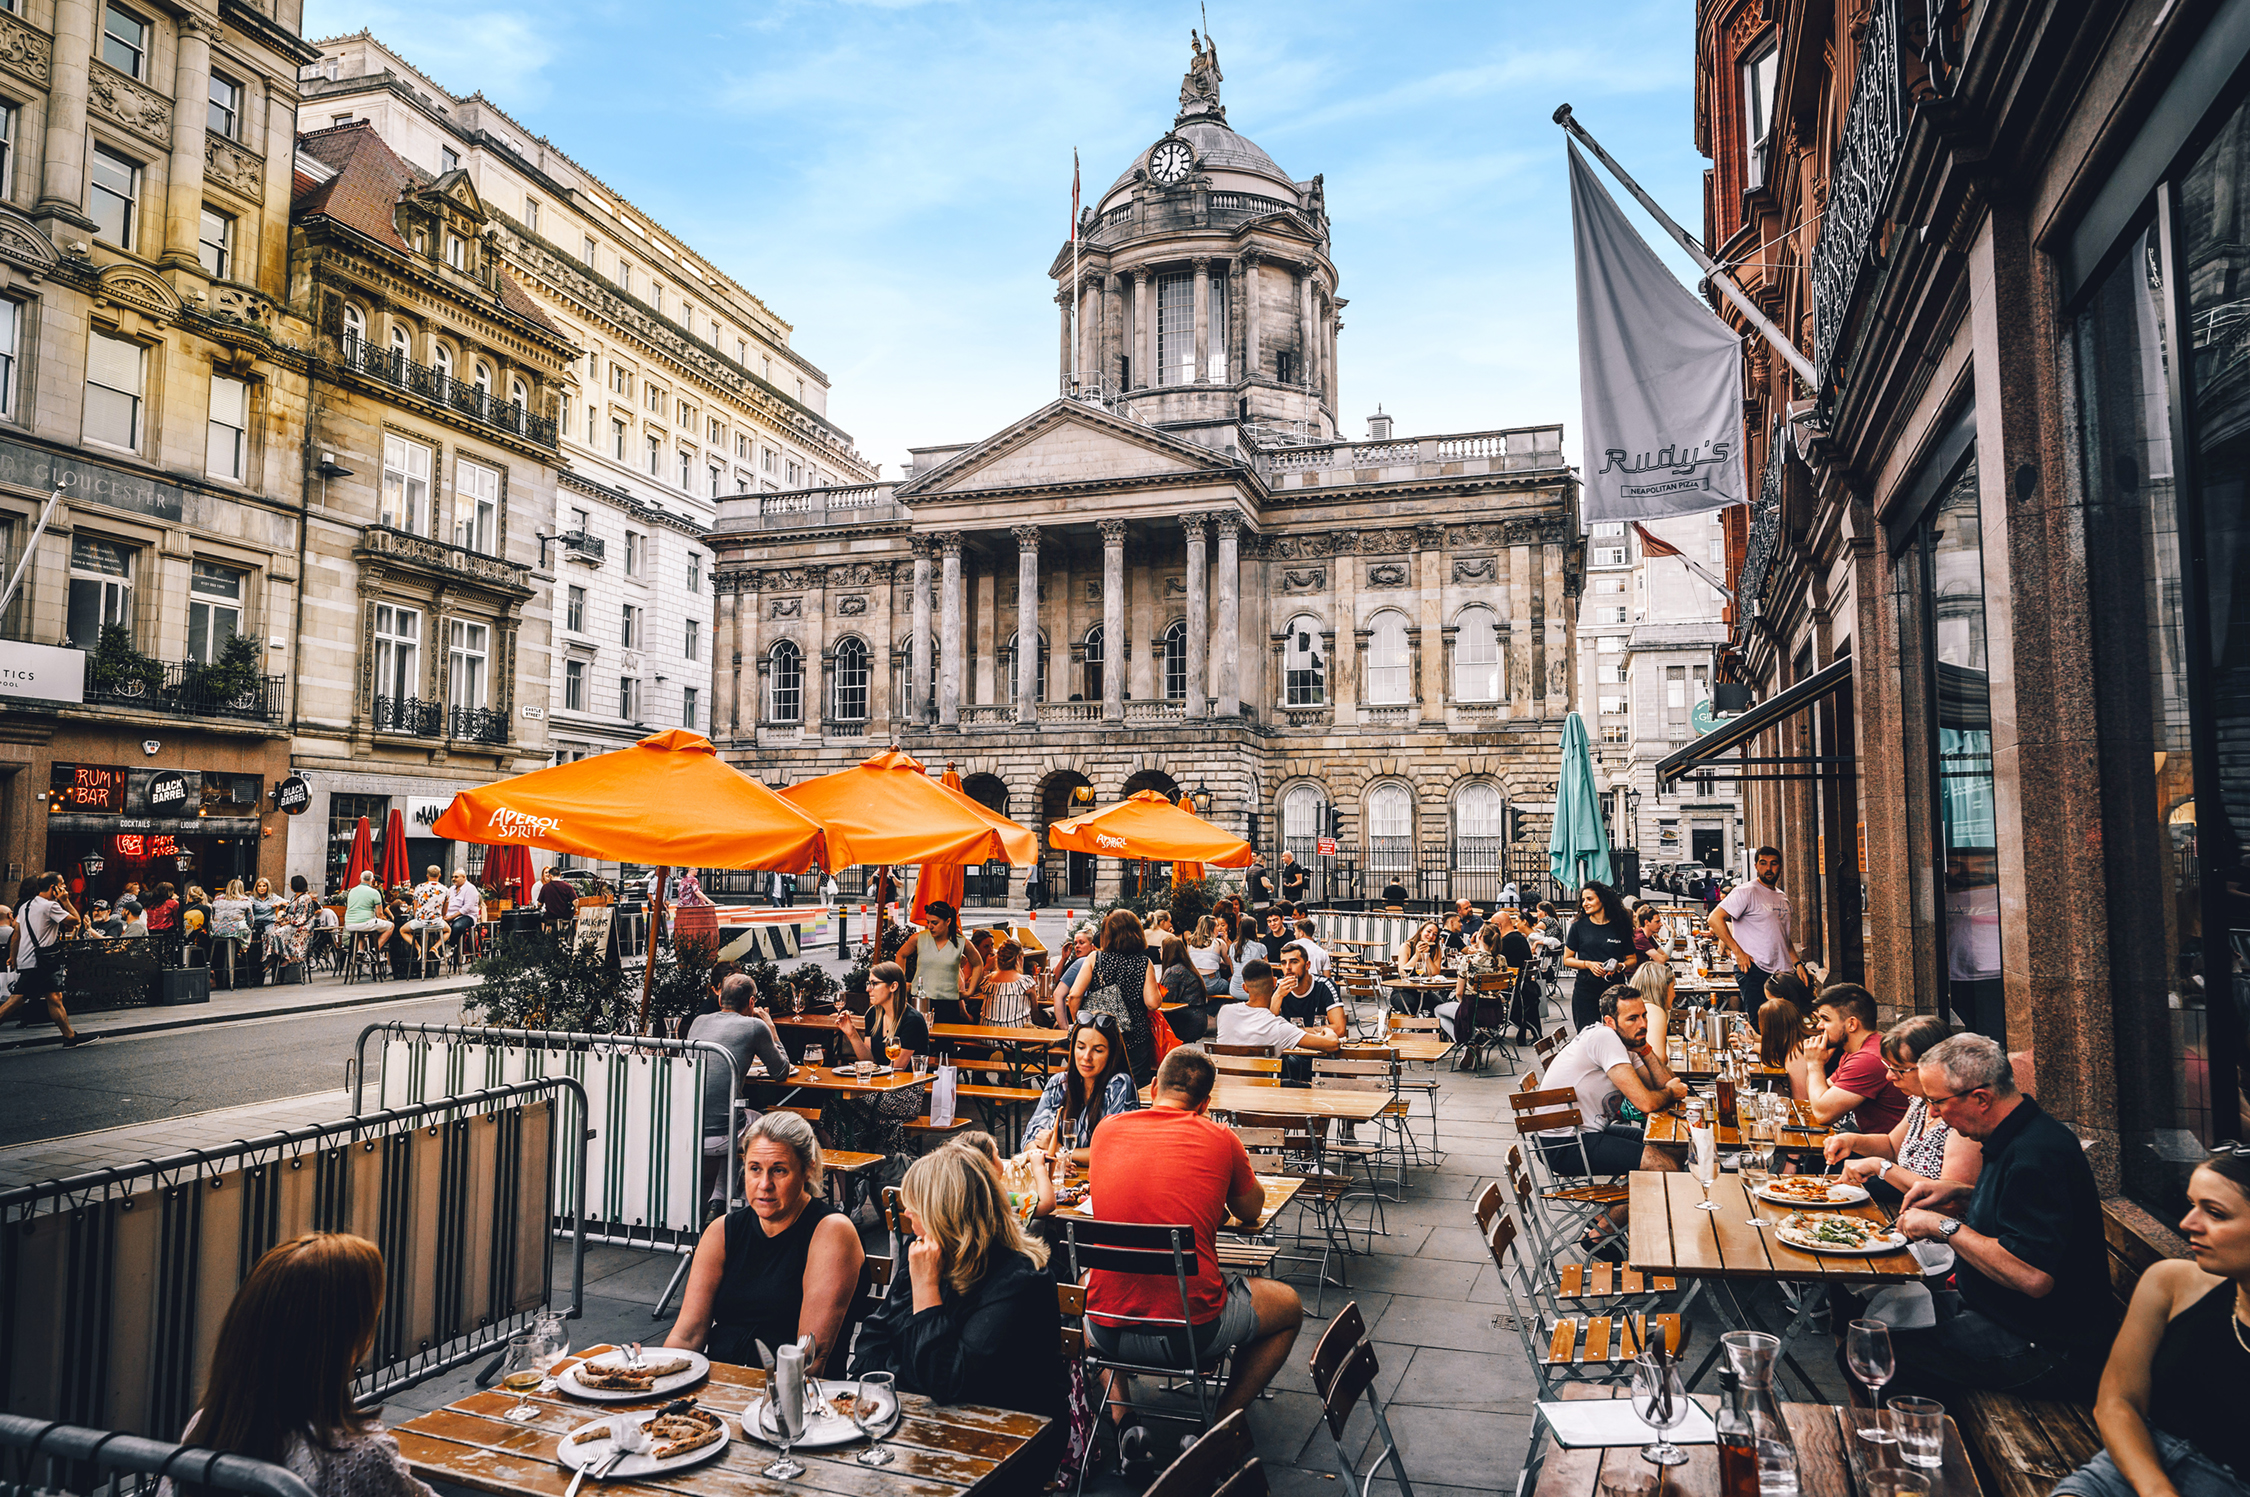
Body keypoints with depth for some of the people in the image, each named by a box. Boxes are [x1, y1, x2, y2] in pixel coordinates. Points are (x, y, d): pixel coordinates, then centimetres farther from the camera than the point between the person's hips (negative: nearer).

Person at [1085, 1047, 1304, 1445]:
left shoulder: (1107, 1128, 4)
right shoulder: (1220, 1139, -3)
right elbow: (1251, 1213, 16)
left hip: (1107, 1331, 3)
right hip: (1193, 1330, -3)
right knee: (1288, 1305, 25)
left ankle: (1119, 1415, 23)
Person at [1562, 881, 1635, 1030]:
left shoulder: (1620, 927, 5)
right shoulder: (1579, 926, 4)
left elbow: (1631, 960, 11)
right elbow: (1567, 959, 7)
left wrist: (1619, 966, -9)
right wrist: (1588, 964, -9)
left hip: (1615, 988, 0)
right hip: (1586, 989, 0)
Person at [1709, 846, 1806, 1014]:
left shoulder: (1783, 898, 18)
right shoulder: (1747, 892, -7)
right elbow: (1715, 918, -16)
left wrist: (1798, 963, 16)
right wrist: (1737, 951, -17)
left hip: (1783, 972, 7)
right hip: (1753, 969, -7)